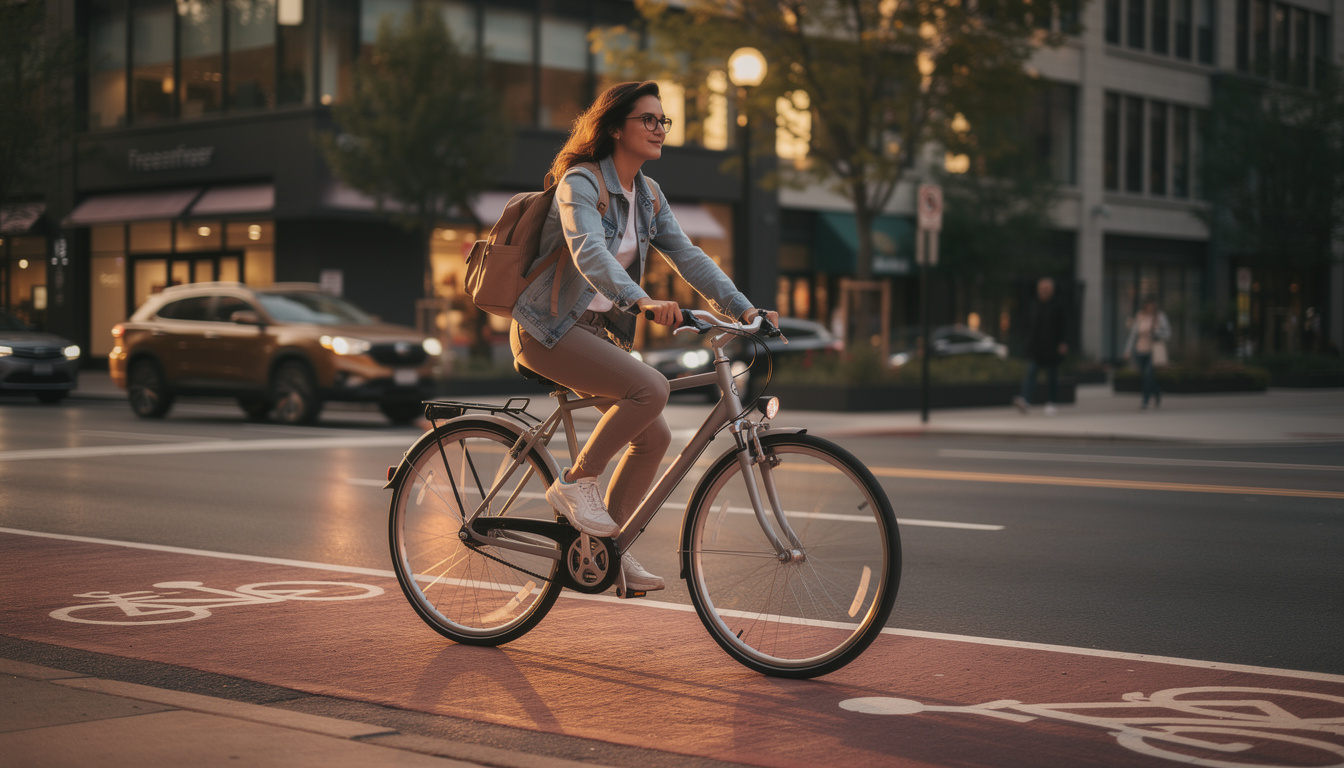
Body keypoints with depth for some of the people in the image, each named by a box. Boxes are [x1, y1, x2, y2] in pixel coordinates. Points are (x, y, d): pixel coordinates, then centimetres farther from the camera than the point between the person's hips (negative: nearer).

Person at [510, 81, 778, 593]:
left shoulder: (647, 195, 9)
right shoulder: (580, 184, -17)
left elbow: (687, 256, 3)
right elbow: (589, 253, -34)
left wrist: (744, 309, -10)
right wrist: (642, 302, -51)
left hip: (597, 330, 9)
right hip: (549, 328, -8)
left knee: (654, 437, 2)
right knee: (650, 387, -27)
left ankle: (607, 549, 14)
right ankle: (576, 482, -12)